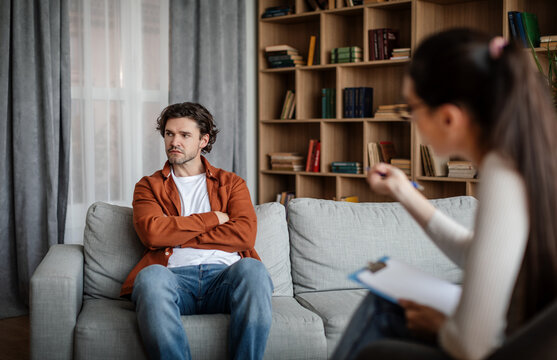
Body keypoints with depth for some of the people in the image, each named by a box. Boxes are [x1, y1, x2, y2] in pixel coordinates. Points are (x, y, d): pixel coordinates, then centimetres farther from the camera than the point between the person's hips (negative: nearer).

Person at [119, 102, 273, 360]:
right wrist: (212, 218, 4)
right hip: (175, 276, 0)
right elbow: (152, 232, -1)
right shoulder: (149, 186, 22)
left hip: (225, 275, 1)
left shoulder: (231, 183, 22)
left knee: (252, 268, -34)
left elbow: (245, 235, 2)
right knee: (151, 276, -36)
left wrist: (178, 238, -1)